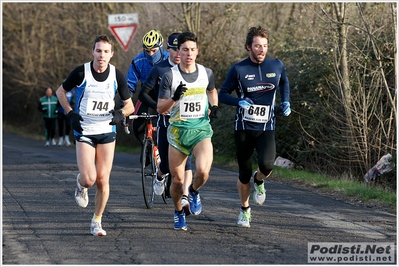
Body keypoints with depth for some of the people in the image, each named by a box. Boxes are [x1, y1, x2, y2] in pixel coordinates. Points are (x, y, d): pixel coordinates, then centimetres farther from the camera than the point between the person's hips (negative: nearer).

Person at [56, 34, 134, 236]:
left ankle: (97, 221, 15)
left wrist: (121, 113, -17)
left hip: (107, 131, 2)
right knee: (89, 179, -13)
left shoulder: (117, 75, -4)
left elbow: (130, 105, 5)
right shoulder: (81, 72, -9)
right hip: (84, 132, -2)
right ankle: (80, 184, 24)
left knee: (103, 180, -1)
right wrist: (70, 114, -5)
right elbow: (61, 91, 7)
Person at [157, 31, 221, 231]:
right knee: (177, 180, 3)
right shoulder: (170, 76, -7)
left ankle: (194, 193, 11)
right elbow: (160, 108, -7)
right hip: (178, 130, -1)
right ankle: (179, 213, 32)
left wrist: (214, 106, 6)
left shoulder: (206, 73, 1)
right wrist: (174, 97, -25)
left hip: (201, 129, 1)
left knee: (203, 171, -24)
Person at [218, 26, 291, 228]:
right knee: (244, 173, 6)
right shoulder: (238, 70, -8)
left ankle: (259, 181, 13)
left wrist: (285, 102, 6)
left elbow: (284, 82, 21)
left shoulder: (276, 66, 0)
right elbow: (222, 95, -3)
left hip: (266, 128, 1)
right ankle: (245, 209, 30)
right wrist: (239, 102, -22)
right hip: (244, 128, -1)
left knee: (267, 165, -24)